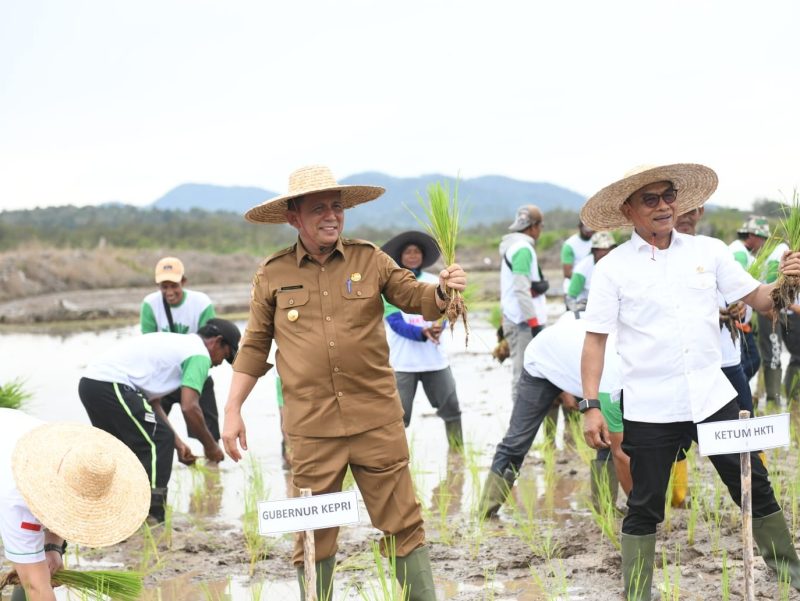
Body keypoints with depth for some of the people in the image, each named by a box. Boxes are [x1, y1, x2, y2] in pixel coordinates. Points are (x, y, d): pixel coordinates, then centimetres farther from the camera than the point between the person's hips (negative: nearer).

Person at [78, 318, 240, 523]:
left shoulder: (176, 343, 28)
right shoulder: (199, 354, 0)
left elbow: (151, 401, 26)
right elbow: (189, 407, -9)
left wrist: (177, 443, 25)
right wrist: (211, 446, 4)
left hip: (89, 381, 10)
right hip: (112, 384, -10)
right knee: (158, 441, -3)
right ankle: (152, 519, -3)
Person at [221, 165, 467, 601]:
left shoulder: (369, 259, 5)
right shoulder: (272, 276, 5)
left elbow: (417, 299, 3)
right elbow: (254, 347, 11)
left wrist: (442, 291, -20)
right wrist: (232, 411, 7)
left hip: (376, 421, 0)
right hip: (311, 430, 0)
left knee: (403, 526, 4)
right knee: (313, 537, 9)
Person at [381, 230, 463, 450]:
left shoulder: (434, 282, 9)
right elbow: (395, 323, -11)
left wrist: (438, 327, -24)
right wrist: (423, 332, -27)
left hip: (434, 357, 4)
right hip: (402, 361, -4)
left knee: (450, 405, 8)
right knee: (399, 413, -7)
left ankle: (458, 450, 22)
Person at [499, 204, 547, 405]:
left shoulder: (512, 247, 19)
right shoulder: (523, 248, -12)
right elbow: (521, 289, -20)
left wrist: (540, 285, 0)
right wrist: (535, 324, -20)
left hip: (513, 319, 10)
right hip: (524, 321, -10)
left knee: (523, 373, 13)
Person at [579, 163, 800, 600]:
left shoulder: (709, 251, 4)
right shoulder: (613, 269, -4)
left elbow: (757, 299, 9)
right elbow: (595, 340, -4)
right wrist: (592, 406, -10)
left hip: (712, 397, 3)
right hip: (649, 410, -3)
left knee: (754, 487, 12)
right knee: (645, 509, 6)